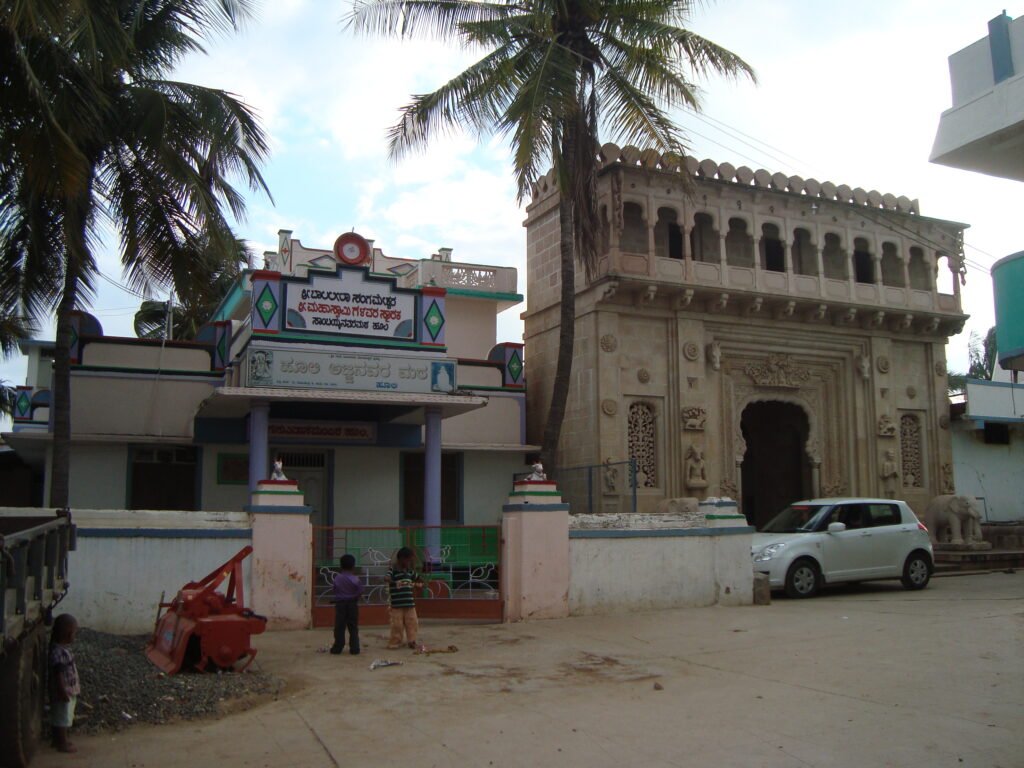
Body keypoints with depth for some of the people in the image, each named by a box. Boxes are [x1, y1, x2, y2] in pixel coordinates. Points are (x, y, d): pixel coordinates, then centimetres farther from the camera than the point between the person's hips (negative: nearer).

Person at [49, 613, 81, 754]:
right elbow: (58, 674, -26)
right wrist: (63, 692, -24)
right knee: (62, 718, 4)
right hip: (63, 692, -10)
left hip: (70, 690, 10)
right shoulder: (58, 652, -27)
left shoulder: (63, 647, 5)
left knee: (64, 718, 21)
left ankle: (61, 739, 33)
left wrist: (75, 686, 22)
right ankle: (62, 744, 15)